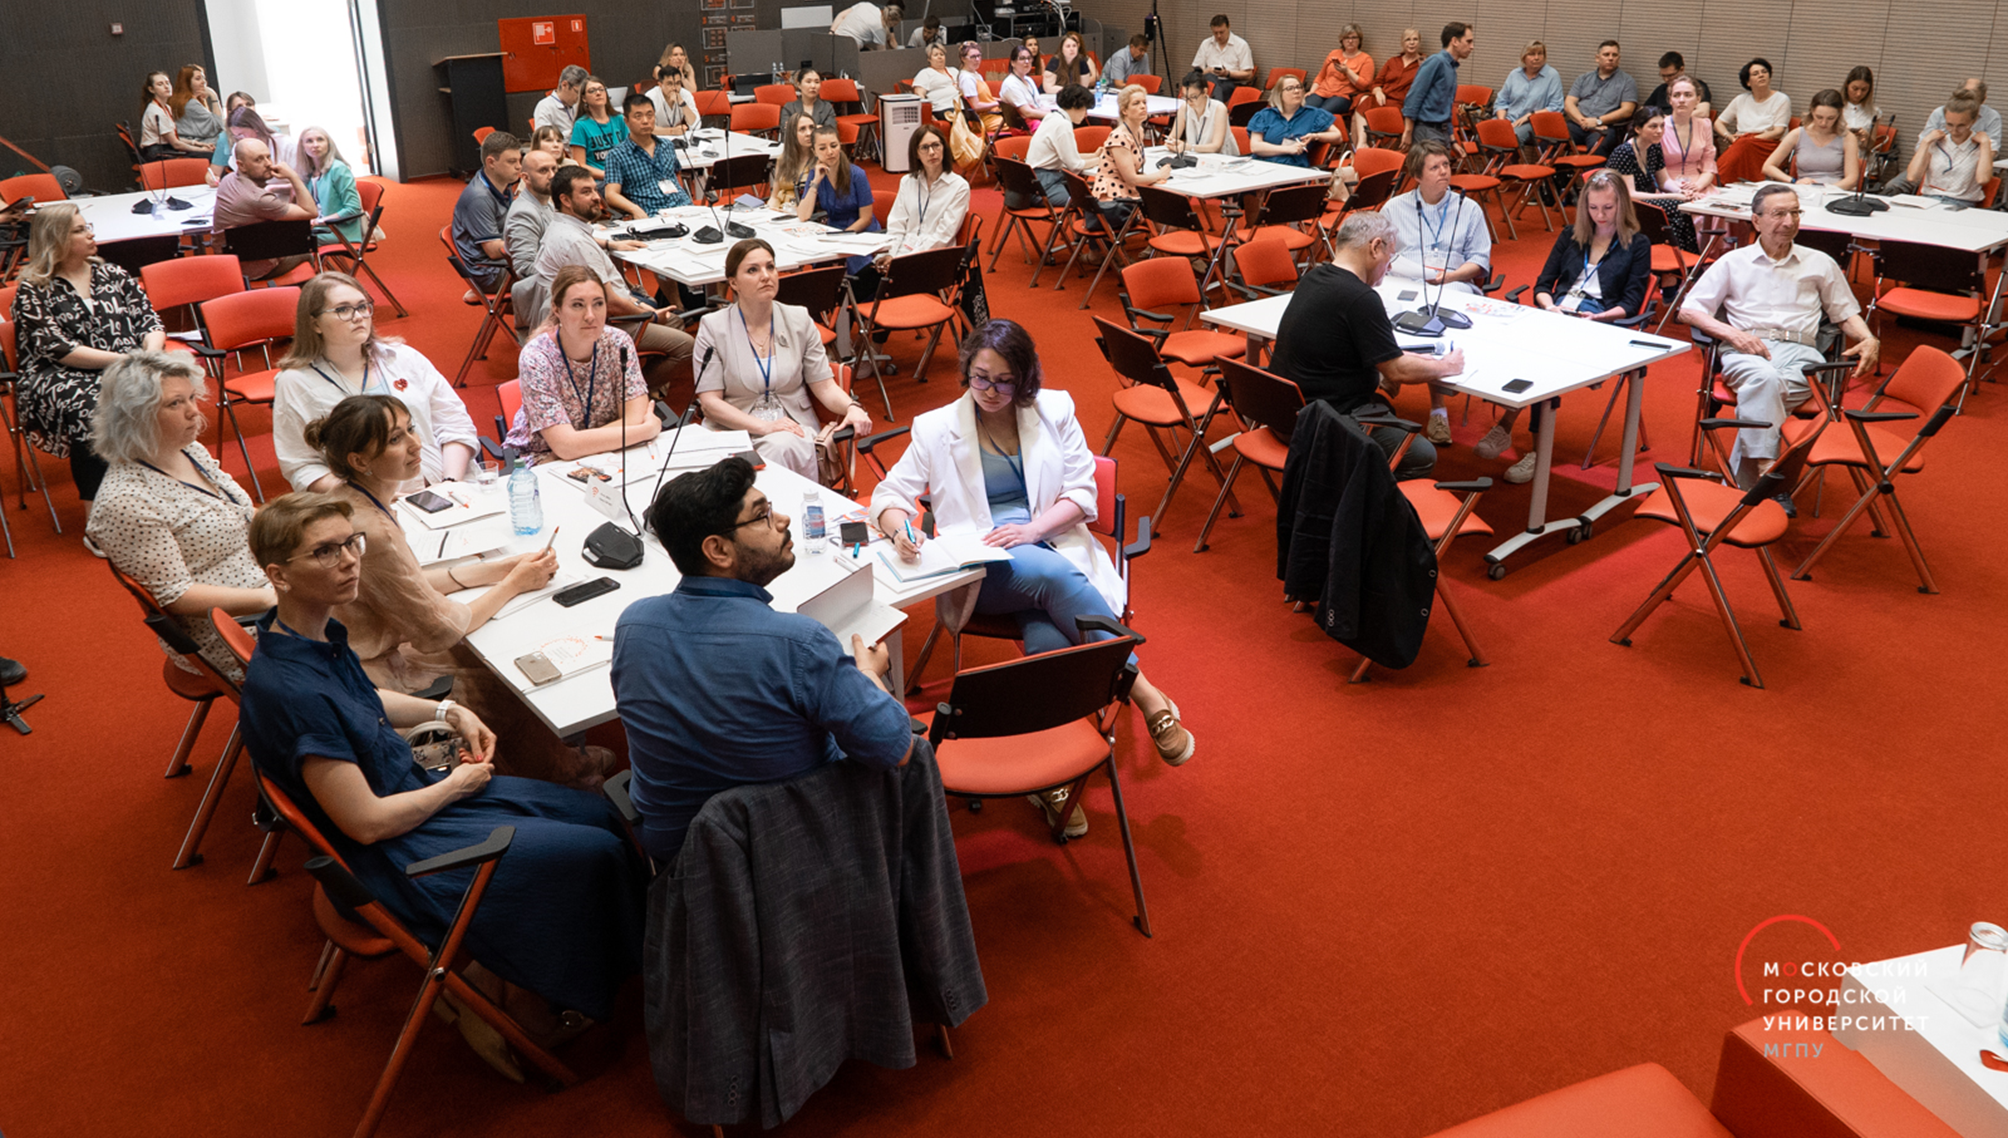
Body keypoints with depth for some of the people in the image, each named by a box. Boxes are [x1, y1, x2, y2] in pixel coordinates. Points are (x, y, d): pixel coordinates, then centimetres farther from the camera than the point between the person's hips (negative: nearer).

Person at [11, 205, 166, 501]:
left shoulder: (112, 274, 18)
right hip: (63, 379, -3)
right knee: (90, 410, -37)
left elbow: (150, 321, 13)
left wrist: (151, 355, -10)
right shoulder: (33, 292, 5)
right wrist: (121, 360, -17)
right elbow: (58, 349, -7)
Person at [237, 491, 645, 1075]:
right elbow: (368, 822, -26)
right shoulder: (290, 691, -31)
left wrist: (449, 712, 5)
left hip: (413, 790, 9)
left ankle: (483, 975, 18)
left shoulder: (320, 633, -3)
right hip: (397, 856, -9)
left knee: (601, 814, 9)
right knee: (596, 854, -8)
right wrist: (458, 785, -11)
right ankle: (484, 992, 13)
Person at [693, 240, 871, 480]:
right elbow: (710, 401, -5)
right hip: (734, 431, -2)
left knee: (783, 447, -35)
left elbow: (824, 386, 5)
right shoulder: (712, 327, 0)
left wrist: (852, 407, -17)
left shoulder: (799, 320, 8)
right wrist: (763, 426, -19)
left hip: (794, 429, 2)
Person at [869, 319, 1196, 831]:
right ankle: (1146, 696, -33)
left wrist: (1033, 528, -11)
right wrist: (900, 527, -18)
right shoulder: (937, 429, 8)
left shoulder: (1054, 411, 10)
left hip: (1052, 547, 2)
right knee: (1053, 575, -37)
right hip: (981, 570, -1)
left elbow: (1082, 493, 7)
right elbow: (890, 493, 7)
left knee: (1046, 632, -34)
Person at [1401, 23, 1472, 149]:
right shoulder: (1436, 62, -10)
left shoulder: (1451, 68, 17)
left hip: (1442, 132, 9)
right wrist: (1408, 132, -17)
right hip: (1427, 130, -9)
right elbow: (1414, 96, -14)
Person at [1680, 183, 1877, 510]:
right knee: (1764, 378, -40)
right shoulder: (1733, 262, 19)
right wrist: (1731, 332, -5)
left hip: (1800, 351, 1)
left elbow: (1846, 313, 26)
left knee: (1762, 393, -37)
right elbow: (1689, 310, 12)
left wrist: (1869, 340, 3)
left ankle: (1744, 482, -37)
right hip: (1745, 350, -1)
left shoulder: (1820, 263, 25)